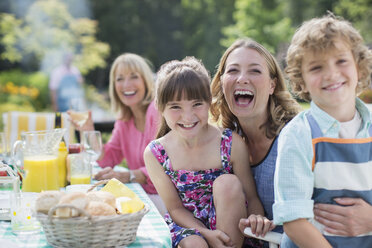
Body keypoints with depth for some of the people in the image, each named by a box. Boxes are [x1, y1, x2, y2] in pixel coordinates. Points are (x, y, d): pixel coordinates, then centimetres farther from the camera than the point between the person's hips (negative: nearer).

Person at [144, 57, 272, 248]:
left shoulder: (231, 144, -15)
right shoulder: (155, 154, -11)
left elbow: (251, 198, -8)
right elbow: (175, 208, -6)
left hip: (228, 225, 2)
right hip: (186, 225, -1)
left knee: (229, 183, -27)